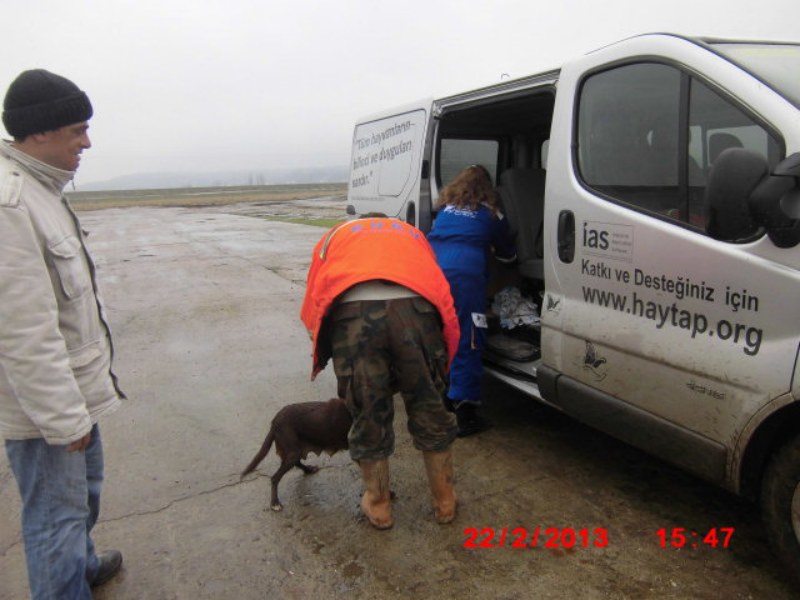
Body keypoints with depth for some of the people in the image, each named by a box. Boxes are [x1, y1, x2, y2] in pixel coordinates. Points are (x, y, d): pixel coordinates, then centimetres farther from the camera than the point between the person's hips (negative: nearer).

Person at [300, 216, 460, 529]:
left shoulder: (334, 237, 35)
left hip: (353, 313, -1)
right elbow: (440, 295, 28)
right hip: (413, 309, 1)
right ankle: (445, 501, 36)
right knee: (429, 412, 20)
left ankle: (379, 506, 35)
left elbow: (312, 309, 25)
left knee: (369, 418, 17)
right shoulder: (412, 234, 38)